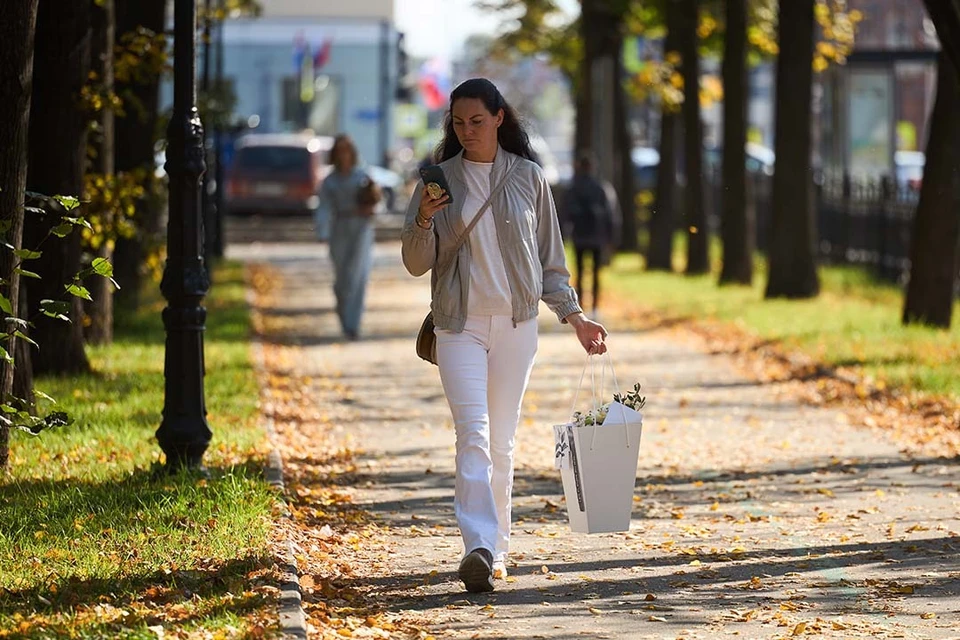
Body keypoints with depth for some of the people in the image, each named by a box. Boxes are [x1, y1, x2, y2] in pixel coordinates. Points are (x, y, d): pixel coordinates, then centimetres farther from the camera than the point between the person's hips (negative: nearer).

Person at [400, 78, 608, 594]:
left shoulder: (527, 177, 6)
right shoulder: (440, 179, 4)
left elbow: (549, 255, 12)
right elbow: (417, 263, 3)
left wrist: (573, 315, 5)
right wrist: (424, 220, -16)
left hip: (516, 321, 1)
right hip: (460, 324, -1)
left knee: (501, 440, 5)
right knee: (473, 434, -16)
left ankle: (496, 550, 13)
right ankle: (478, 546, -27)